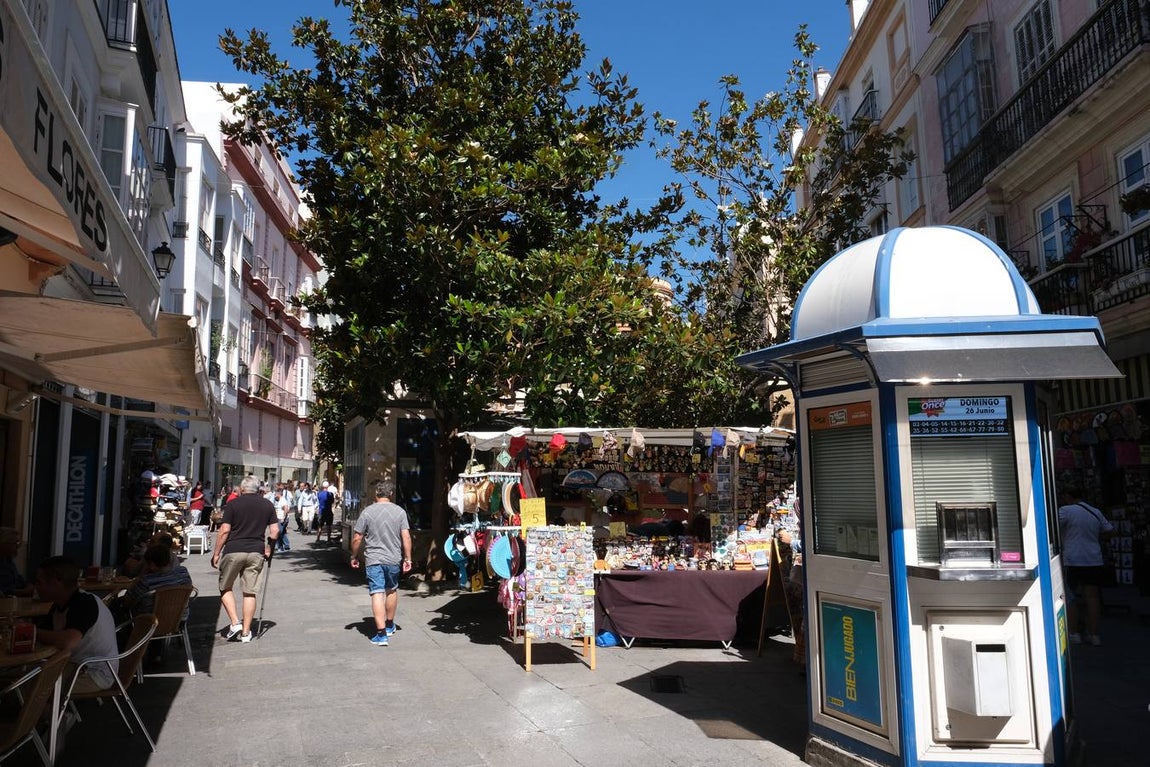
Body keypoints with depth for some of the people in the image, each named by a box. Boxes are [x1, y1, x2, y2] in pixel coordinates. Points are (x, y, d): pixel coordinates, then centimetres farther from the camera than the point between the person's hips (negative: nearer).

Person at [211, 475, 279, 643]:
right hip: (256, 552, 3)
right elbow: (275, 531, 5)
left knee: (225, 588, 15)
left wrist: (216, 553, 0)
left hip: (234, 551, -3)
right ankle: (246, 632, 9)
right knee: (249, 591, 8)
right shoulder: (268, 505, 8)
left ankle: (235, 622, 3)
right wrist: (268, 547, 18)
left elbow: (224, 531, -6)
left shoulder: (233, 504, -1)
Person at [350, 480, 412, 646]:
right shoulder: (400, 512, -2)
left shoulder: (367, 512, -6)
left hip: (374, 560, -2)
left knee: (377, 594, -3)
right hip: (394, 559, 2)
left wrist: (354, 557, 12)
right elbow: (406, 537, -6)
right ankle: (390, 625, 37)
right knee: (392, 590, 21)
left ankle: (381, 634, -9)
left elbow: (357, 538, -3)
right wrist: (407, 559, 3)